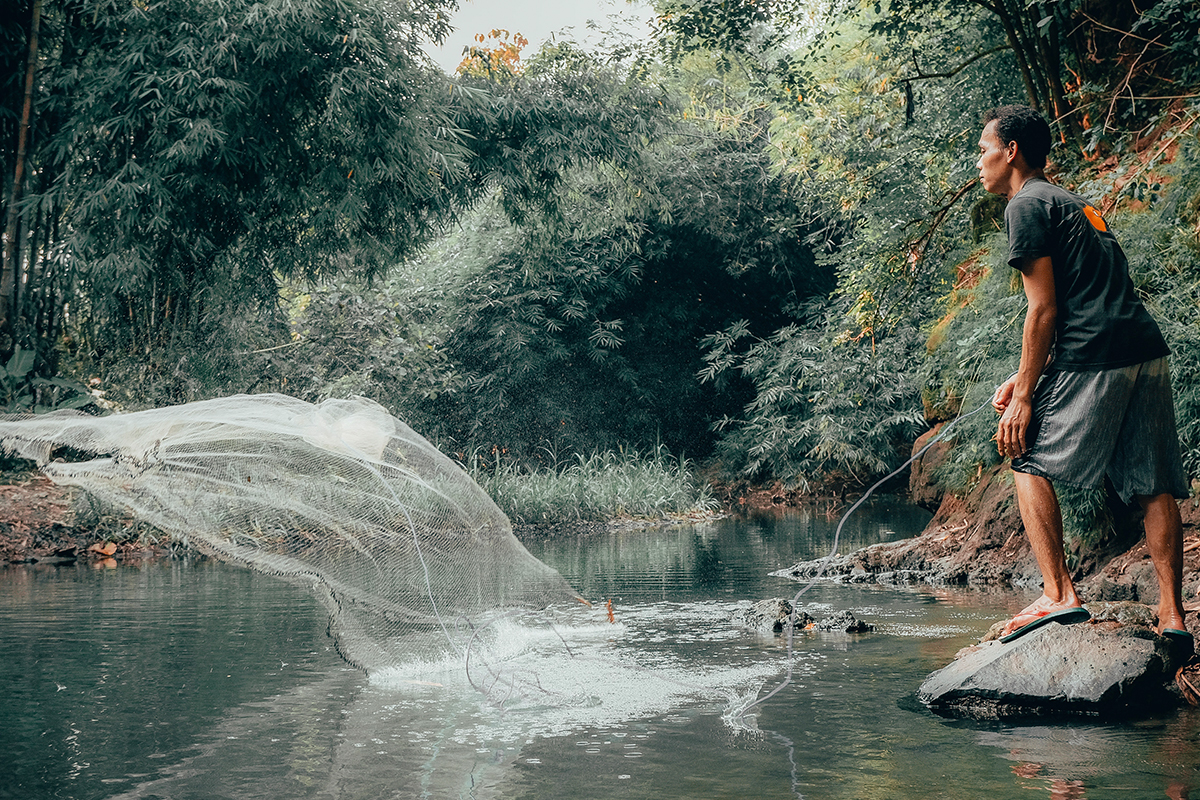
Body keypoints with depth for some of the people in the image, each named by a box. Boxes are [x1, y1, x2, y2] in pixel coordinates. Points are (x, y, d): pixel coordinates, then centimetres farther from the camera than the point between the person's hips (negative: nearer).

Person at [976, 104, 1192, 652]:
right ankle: (1172, 618, 6)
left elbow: (1044, 308, -9)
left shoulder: (1027, 205, -1)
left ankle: (1058, 594, -4)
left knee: (1030, 461, 4)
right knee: (1155, 486, 6)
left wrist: (1024, 396, -6)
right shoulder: (1073, 204, 28)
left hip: (1094, 360, -8)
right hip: (1147, 350, 9)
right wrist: (1023, 378, 22)